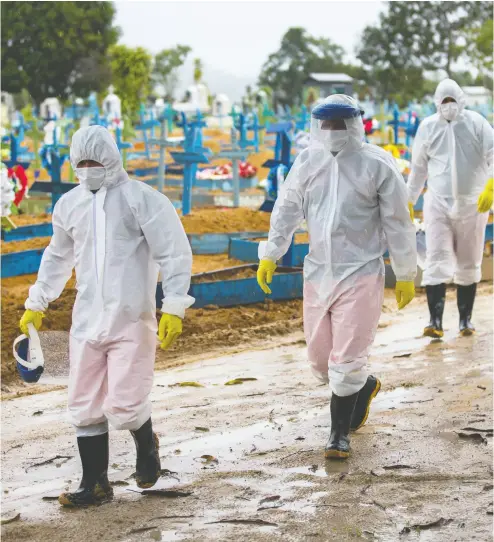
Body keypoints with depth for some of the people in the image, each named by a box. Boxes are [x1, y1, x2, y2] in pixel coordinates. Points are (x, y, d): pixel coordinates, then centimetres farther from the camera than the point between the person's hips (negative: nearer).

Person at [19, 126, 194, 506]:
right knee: (85, 408, 6)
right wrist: (36, 305, 25)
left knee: (124, 406, -8)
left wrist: (174, 307, -14)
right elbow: (57, 259, 24)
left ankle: (146, 444, 25)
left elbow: (175, 254, -8)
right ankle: (95, 484, 17)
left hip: (132, 321, -5)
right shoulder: (69, 205, 10)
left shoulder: (143, 199, -7)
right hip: (87, 322, 5)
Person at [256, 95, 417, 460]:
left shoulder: (378, 165, -10)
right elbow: (287, 210, 12)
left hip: (361, 275, -5)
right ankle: (364, 387, 42)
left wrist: (406, 275, -1)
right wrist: (270, 256, 10)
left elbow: (398, 223, -4)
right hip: (318, 273, 5)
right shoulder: (308, 161, 3)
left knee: (346, 360, -5)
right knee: (319, 358, 12)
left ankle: (340, 433, 12)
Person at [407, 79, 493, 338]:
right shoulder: (428, 127, 1)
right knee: (437, 262, -11)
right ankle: (435, 321, -16)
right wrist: (409, 201, 11)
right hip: (438, 203, 0)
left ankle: (465, 319, 20)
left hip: (472, 204, 0)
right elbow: (418, 168, 10)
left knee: (468, 264, 10)